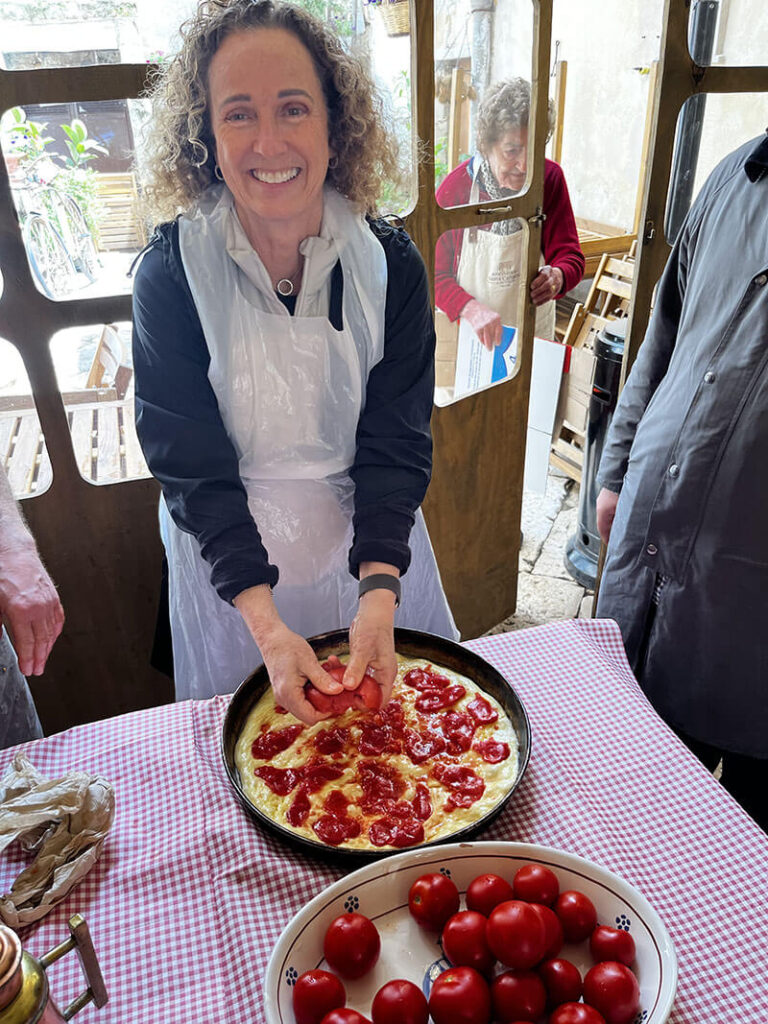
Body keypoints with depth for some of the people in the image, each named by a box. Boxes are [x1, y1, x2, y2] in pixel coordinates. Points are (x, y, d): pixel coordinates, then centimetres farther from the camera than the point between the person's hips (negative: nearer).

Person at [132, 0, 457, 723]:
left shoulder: (390, 264, -13)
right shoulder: (172, 272, -17)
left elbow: (396, 443, -14)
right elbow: (191, 466, -18)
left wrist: (378, 596, -27)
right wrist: (267, 624, -27)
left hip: (371, 543, 2)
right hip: (231, 557, -1)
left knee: (391, 707, 25)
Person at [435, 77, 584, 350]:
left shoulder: (550, 178, -11)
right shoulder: (455, 188, -16)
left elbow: (571, 256, -8)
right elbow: (434, 274, -13)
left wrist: (557, 276, -34)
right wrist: (471, 309, -32)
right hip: (466, 330, -2)